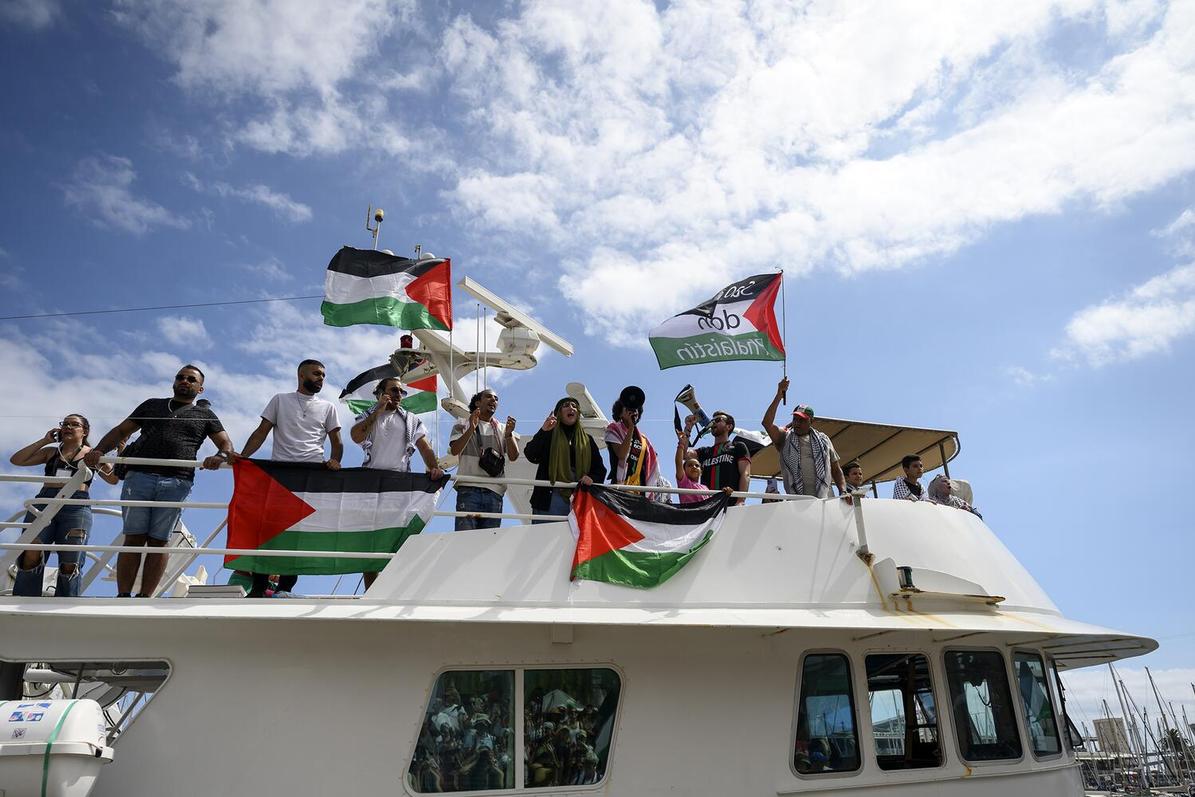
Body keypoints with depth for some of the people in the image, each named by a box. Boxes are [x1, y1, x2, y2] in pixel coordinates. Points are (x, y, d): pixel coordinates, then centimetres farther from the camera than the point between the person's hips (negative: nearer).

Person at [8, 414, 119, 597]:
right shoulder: (50, 452, 25)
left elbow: (113, 479, 10)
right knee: (31, 556, -18)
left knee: (70, 565, -11)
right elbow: (16, 460, 16)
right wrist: (44, 440, 13)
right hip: (44, 502, 2)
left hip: (77, 507, -2)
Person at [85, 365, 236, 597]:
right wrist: (98, 450, 3)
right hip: (139, 477, 1)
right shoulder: (152, 405, 26)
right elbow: (121, 431, 21)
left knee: (158, 542, -4)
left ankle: (145, 598, -3)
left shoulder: (205, 415, 21)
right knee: (134, 538, -6)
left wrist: (221, 456, -13)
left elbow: (226, 444, 11)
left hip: (176, 483, -1)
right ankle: (123, 597, -6)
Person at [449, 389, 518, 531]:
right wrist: (471, 429, -12)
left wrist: (508, 434, -12)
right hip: (468, 489, -3)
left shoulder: (503, 429, 21)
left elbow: (513, 457, 6)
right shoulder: (463, 425, 15)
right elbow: (454, 451, -2)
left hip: (494, 491, 3)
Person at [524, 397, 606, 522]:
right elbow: (531, 456, -5)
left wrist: (592, 478, -4)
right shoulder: (549, 435, 12)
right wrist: (543, 431, -19)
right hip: (550, 497, -2)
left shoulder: (587, 439, 21)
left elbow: (600, 468, 20)